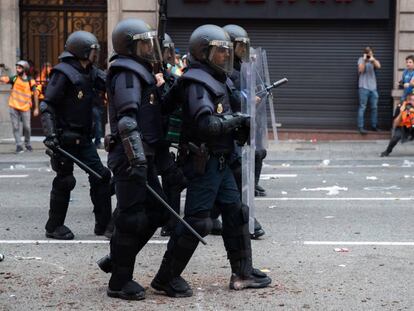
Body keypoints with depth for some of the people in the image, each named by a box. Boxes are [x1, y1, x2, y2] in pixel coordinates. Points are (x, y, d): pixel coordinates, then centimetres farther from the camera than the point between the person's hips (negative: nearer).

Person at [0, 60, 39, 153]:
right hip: (13, 107, 1)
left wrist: (36, 108, 1)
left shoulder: (30, 81, -3)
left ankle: (27, 144, 26)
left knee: (27, 127, 4)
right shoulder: (14, 78, 0)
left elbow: (35, 94, 2)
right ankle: (19, 145, 4)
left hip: (25, 108, -1)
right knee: (16, 127, -1)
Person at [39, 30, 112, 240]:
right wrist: (50, 134, -26)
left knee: (100, 176, 5)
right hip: (64, 137, -8)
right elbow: (47, 105, -18)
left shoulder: (90, 72, 9)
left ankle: (104, 224, 13)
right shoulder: (63, 73, -15)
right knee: (64, 181, -1)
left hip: (83, 137, 8)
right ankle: (54, 227, 13)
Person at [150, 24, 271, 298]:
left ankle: (242, 272, 21)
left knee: (236, 213, 12)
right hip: (204, 161, -10)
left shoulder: (215, 80, 16)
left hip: (219, 161, 10)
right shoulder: (197, 82, -15)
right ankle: (166, 278, 4)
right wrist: (237, 121, -14)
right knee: (197, 221, -6)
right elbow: (206, 123, -25)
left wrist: (239, 126, 0)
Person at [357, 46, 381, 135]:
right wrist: (364, 60, -11)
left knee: (374, 107, 6)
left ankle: (374, 125, 16)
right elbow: (361, 70, -10)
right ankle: (361, 127, -7)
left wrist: (373, 59, -23)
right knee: (362, 107, -6)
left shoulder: (374, 60, 12)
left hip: (373, 87, 4)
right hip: (364, 87, -4)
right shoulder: (361, 60, 5)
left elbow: (378, 66, -10)